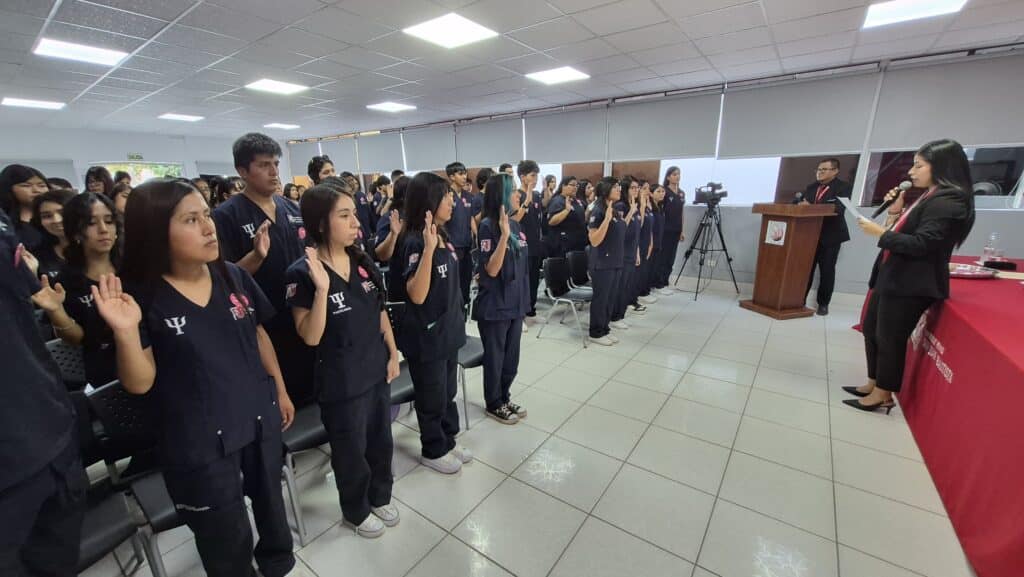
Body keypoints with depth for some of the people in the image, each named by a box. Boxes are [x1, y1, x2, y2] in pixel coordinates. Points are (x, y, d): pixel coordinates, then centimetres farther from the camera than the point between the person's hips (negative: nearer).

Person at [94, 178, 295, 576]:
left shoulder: (233, 276, -5)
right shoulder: (142, 297, -15)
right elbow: (139, 384, -11)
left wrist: (280, 390, 10)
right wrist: (126, 331, -28)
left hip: (259, 420, 4)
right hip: (198, 443, -3)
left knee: (271, 504, 27)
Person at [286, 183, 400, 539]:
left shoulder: (363, 262, -1)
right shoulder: (302, 273, -17)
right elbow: (311, 337, -20)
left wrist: (393, 354, 7)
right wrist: (322, 287, -31)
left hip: (377, 369, 6)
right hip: (341, 381, -5)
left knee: (381, 440, 21)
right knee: (351, 450, 16)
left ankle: (380, 498, 47)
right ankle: (356, 511, 43)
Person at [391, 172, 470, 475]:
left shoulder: (443, 236, 5)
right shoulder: (414, 243, -21)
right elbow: (417, 295, -29)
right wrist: (428, 249, -36)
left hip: (449, 329, 8)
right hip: (426, 336, -8)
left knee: (448, 392, 22)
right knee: (432, 399, 12)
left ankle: (448, 441, 42)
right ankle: (433, 450, 34)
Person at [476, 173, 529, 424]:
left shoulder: (515, 225, 6)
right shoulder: (488, 226, -15)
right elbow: (492, 270, -21)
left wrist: (524, 298, 16)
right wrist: (504, 234, -28)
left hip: (515, 303, 7)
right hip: (495, 306, -7)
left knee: (511, 357, 18)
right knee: (495, 358, 10)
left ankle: (504, 398, 36)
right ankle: (493, 405, 28)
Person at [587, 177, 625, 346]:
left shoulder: (615, 210, 10)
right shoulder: (598, 211, -16)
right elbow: (594, 241, -23)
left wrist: (621, 218, 12)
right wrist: (607, 218, -28)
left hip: (615, 262, 8)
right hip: (602, 264, -8)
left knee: (610, 299, 15)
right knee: (600, 299, 3)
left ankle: (605, 329, 28)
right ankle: (595, 333, 16)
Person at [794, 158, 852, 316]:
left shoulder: (843, 187, -5)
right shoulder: (811, 187, 13)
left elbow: (838, 208, -20)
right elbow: (800, 202, 11)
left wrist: (811, 207, -27)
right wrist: (799, 201, -11)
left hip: (830, 235, -4)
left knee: (827, 271, 3)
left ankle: (823, 303, 14)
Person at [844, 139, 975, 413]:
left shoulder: (948, 202, -15)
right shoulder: (928, 198, 15)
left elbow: (920, 245, -22)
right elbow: (901, 235, 12)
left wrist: (880, 232, -16)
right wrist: (895, 213, 0)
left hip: (911, 285, -10)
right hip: (892, 278, 10)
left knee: (890, 339, 0)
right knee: (871, 330, 16)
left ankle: (883, 395, 15)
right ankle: (874, 383, 30)